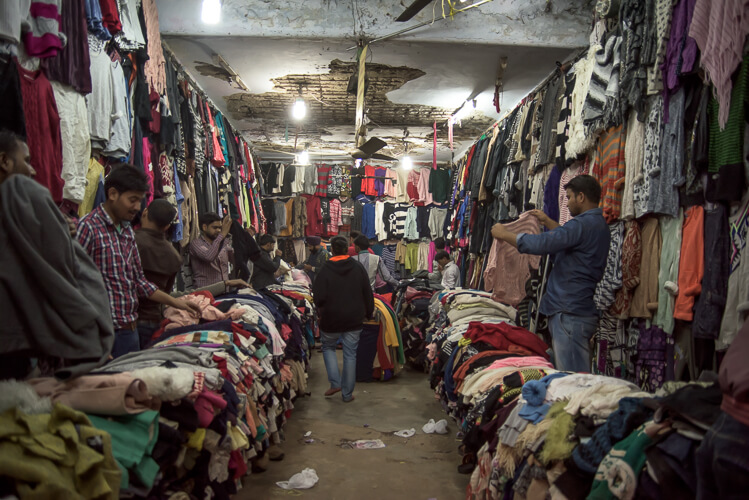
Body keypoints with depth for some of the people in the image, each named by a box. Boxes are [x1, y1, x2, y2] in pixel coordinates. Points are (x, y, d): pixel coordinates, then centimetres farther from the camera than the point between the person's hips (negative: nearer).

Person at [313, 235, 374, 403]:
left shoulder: (325, 269, -12)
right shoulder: (358, 268, -3)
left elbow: (318, 296, -14)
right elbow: (368, 293, 1)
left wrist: (320, 308, 7)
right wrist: (369, 312, 13)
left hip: (331, 319, -2)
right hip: (354, 319, 2)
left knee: (328, 347, 22)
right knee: (350, 354, 9)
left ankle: (335, 382, 10)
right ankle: (347, 393, 15)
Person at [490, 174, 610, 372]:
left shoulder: (583, 224, -14)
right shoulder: (599, 226, 18)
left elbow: (540, 244, -19)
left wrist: (503, 234, -7)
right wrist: (547, 222, 41)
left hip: (569, 313, -11)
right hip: (584, 310, 11)